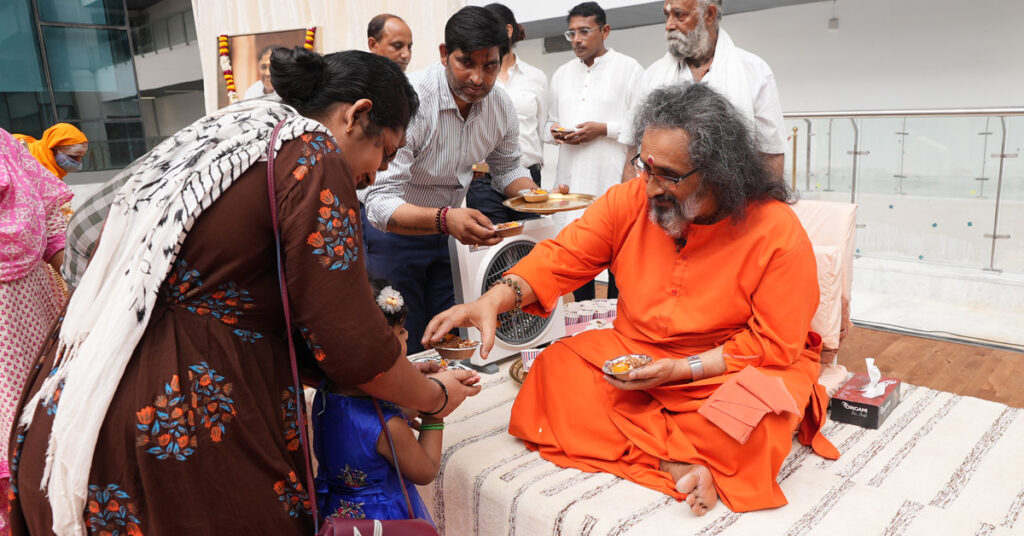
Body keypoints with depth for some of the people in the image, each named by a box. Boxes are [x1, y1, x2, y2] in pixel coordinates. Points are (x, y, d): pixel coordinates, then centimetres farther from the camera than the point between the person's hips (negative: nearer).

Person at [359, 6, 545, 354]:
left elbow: (506, 168, 9)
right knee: (406, 348, 1)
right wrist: (445, 220, -51)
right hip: (391, 230, -5)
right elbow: (381, 204, -33)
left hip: (442, 229, 6)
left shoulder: (502, 107, -9)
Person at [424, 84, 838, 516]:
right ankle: (677, 466, -23)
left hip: (728, 371, -3)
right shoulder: (629, 201, -7)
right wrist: (492, 301, -28)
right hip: (633, 353, 4)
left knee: (756, 420, -35)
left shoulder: (779, 233, -17)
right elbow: (560, 259, -11)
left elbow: (775, 343, -14)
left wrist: (682, 369, -21)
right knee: (555, 368, -20)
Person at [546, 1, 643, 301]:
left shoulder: (628, 69, 2)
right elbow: (551, 121, 24)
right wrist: (554, 131, 1)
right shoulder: (561, 75, 18)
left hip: (614, 180, -5)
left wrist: (603, 129, -14)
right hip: (572, 180, 5)